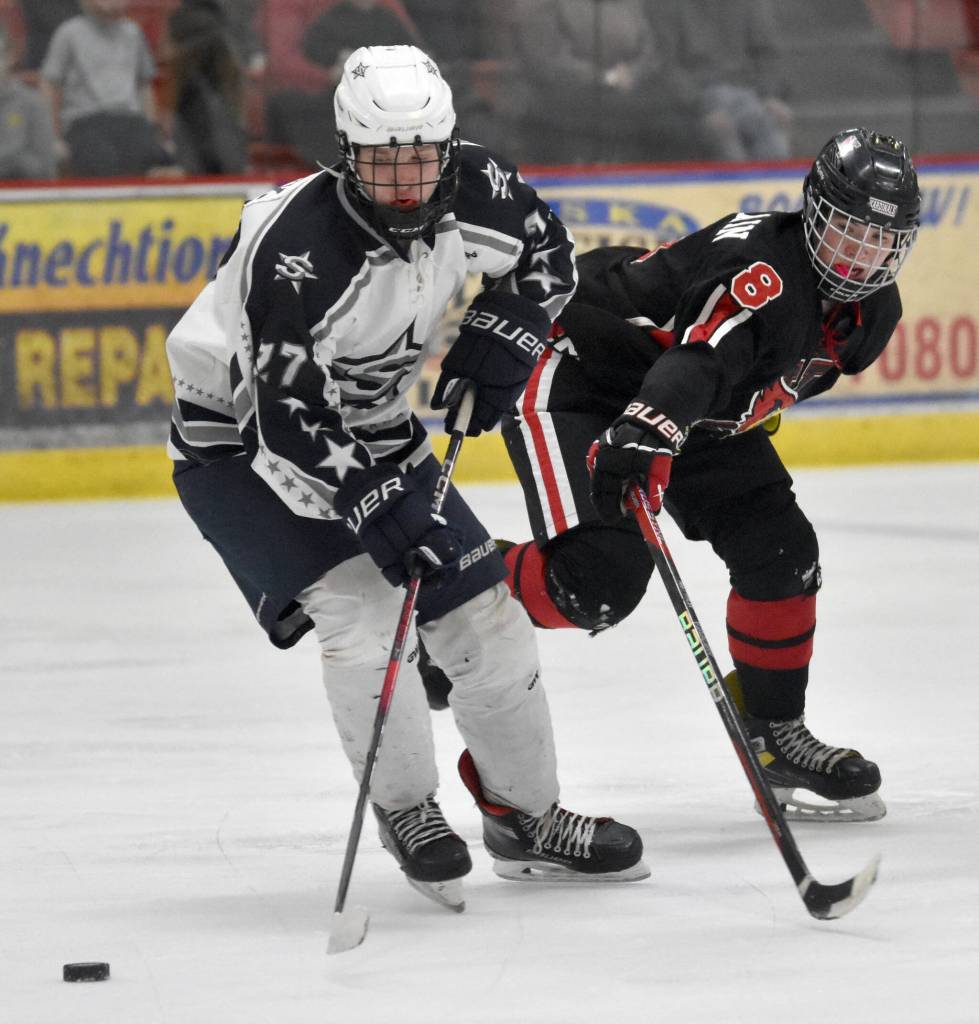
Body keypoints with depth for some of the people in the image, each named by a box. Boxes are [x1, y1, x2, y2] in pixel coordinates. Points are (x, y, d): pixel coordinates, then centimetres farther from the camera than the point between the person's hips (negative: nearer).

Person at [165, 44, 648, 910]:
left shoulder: (472, 188, -15)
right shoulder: (298, 252, -34)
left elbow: (544, 255, 7)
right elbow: (287, 422, -34)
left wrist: (496, 346, -9)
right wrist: (373, 507, -39)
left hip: (374, 430, 7)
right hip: (241, 443, -7)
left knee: (486, 613, 5)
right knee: (358, 608, -23)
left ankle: (526, 817, 21)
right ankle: (406, 813, -3)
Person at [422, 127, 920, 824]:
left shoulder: (874, 312, -2)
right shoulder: (761, 269, -32)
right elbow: (700, 356, -50)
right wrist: (645, 436, -64)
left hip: (699, 414, 9)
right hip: (579, 380, -9)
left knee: (781, 553, 0)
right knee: (601, 576, -25)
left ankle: (775, 735, 16)